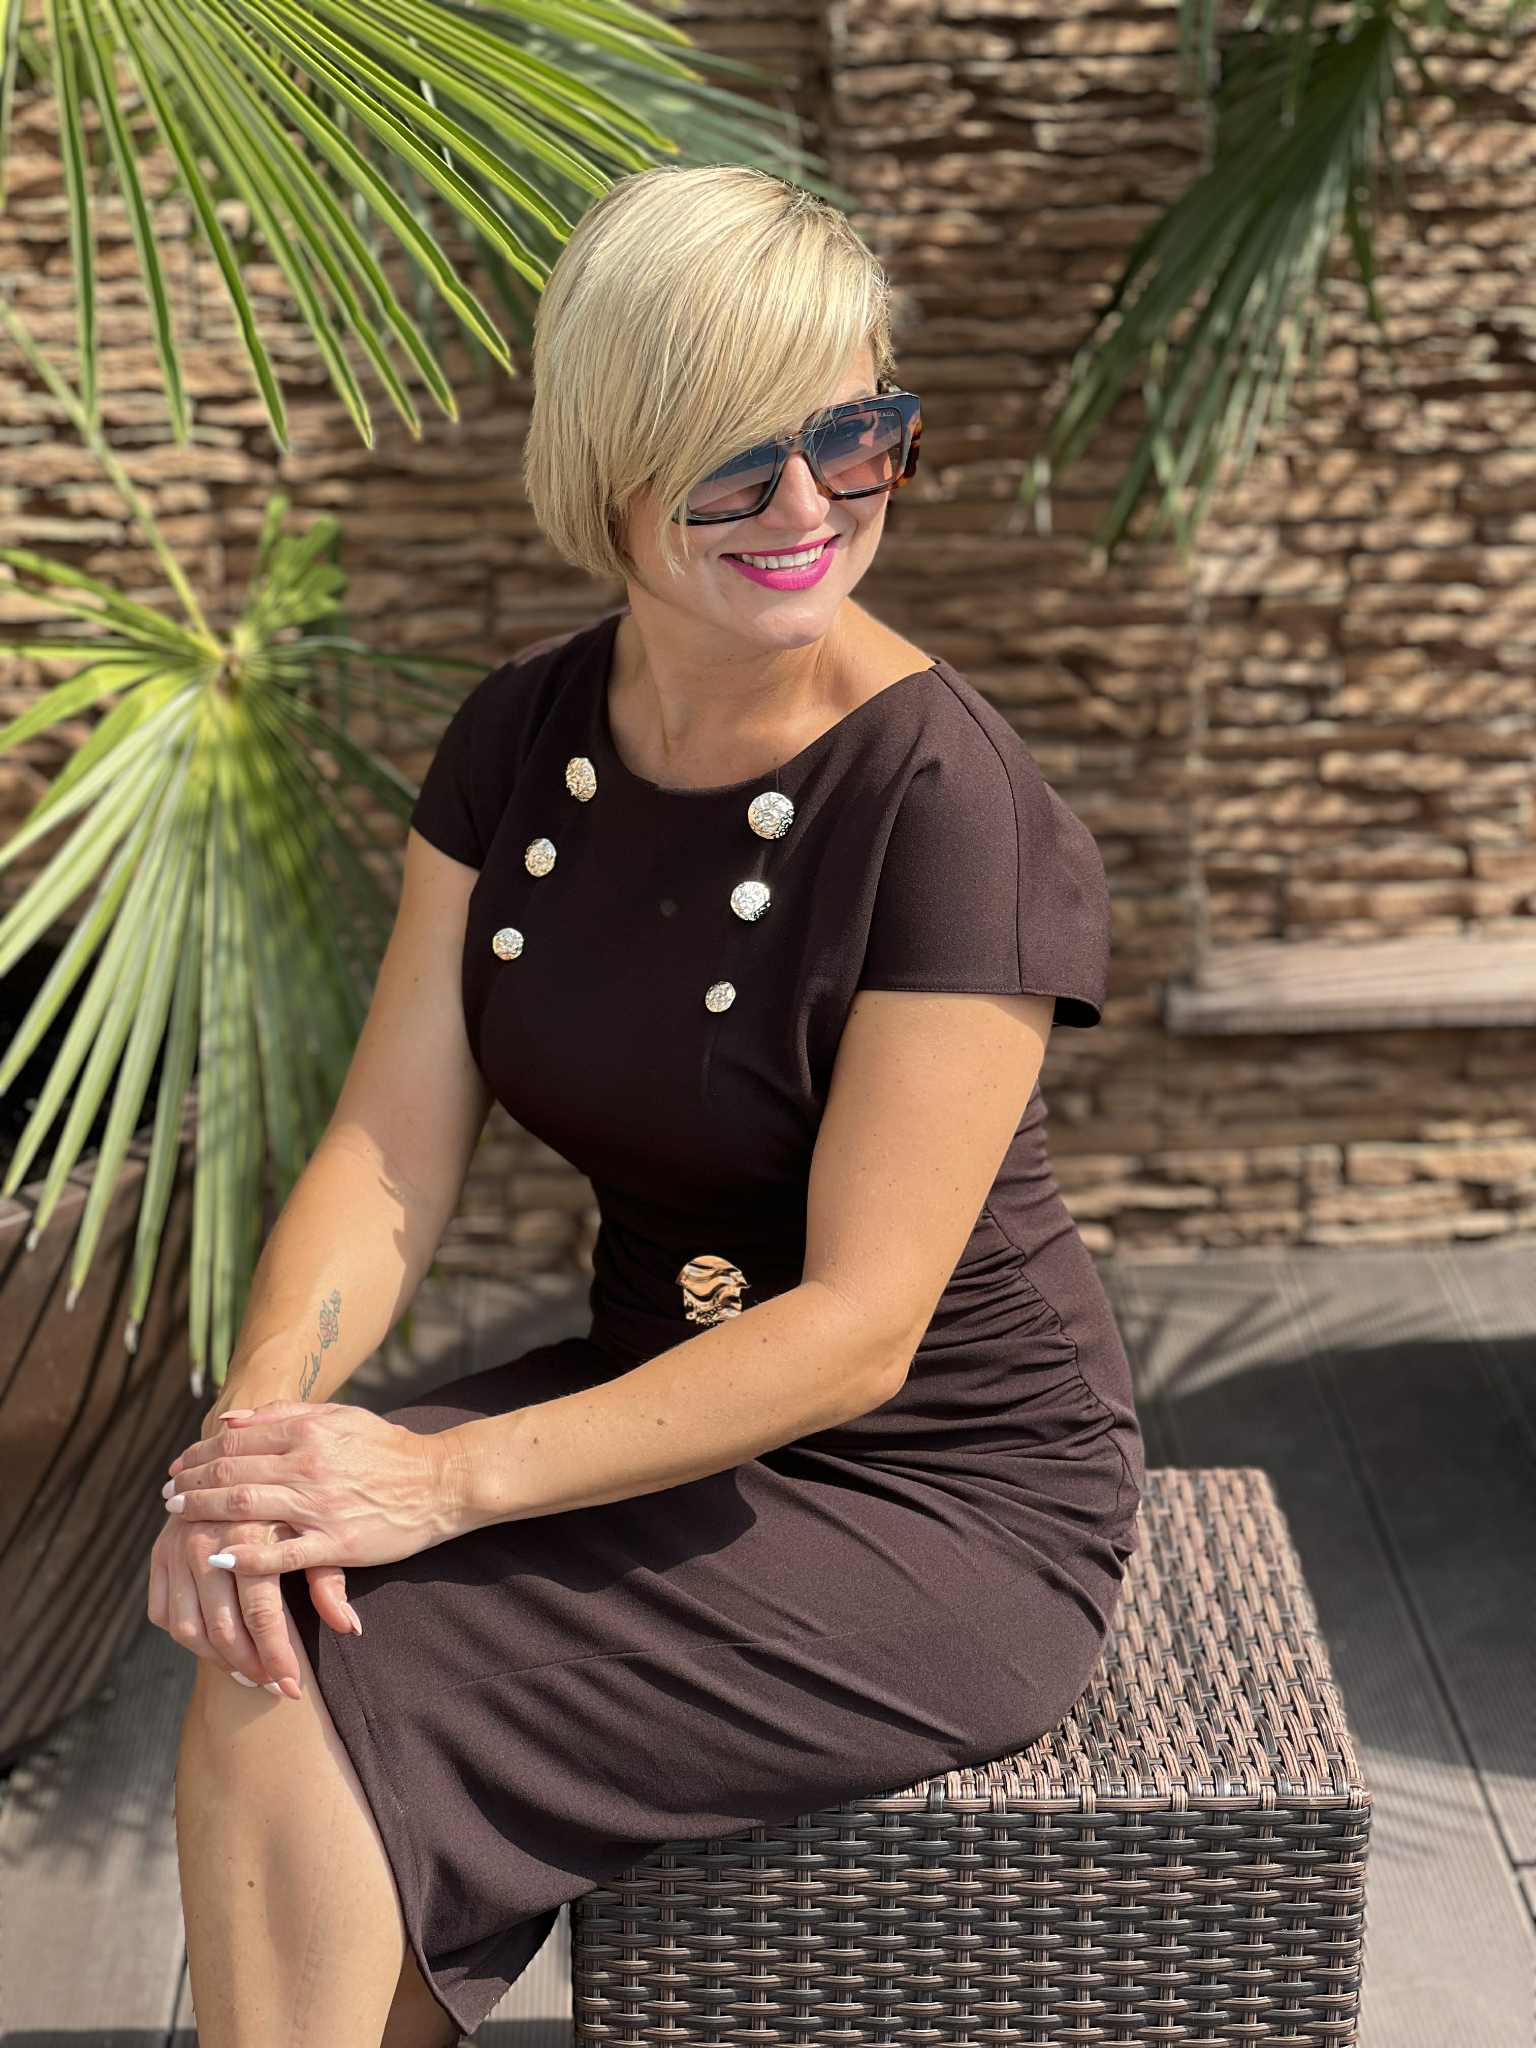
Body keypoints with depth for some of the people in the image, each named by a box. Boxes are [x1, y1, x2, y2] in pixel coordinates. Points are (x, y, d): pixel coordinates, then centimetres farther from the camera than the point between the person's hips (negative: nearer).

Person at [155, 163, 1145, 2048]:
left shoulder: (944, 802, -20)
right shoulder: (522, 737, 0)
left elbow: (856, 1329, -22)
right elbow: (389, 1150, -4)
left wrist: (447, 1479, -30)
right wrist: (255, 1424, -23)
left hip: (942, 1501, -6)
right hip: (657, 1404, 6)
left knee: (297, 1714, -21)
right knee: (262, 1624, -19)